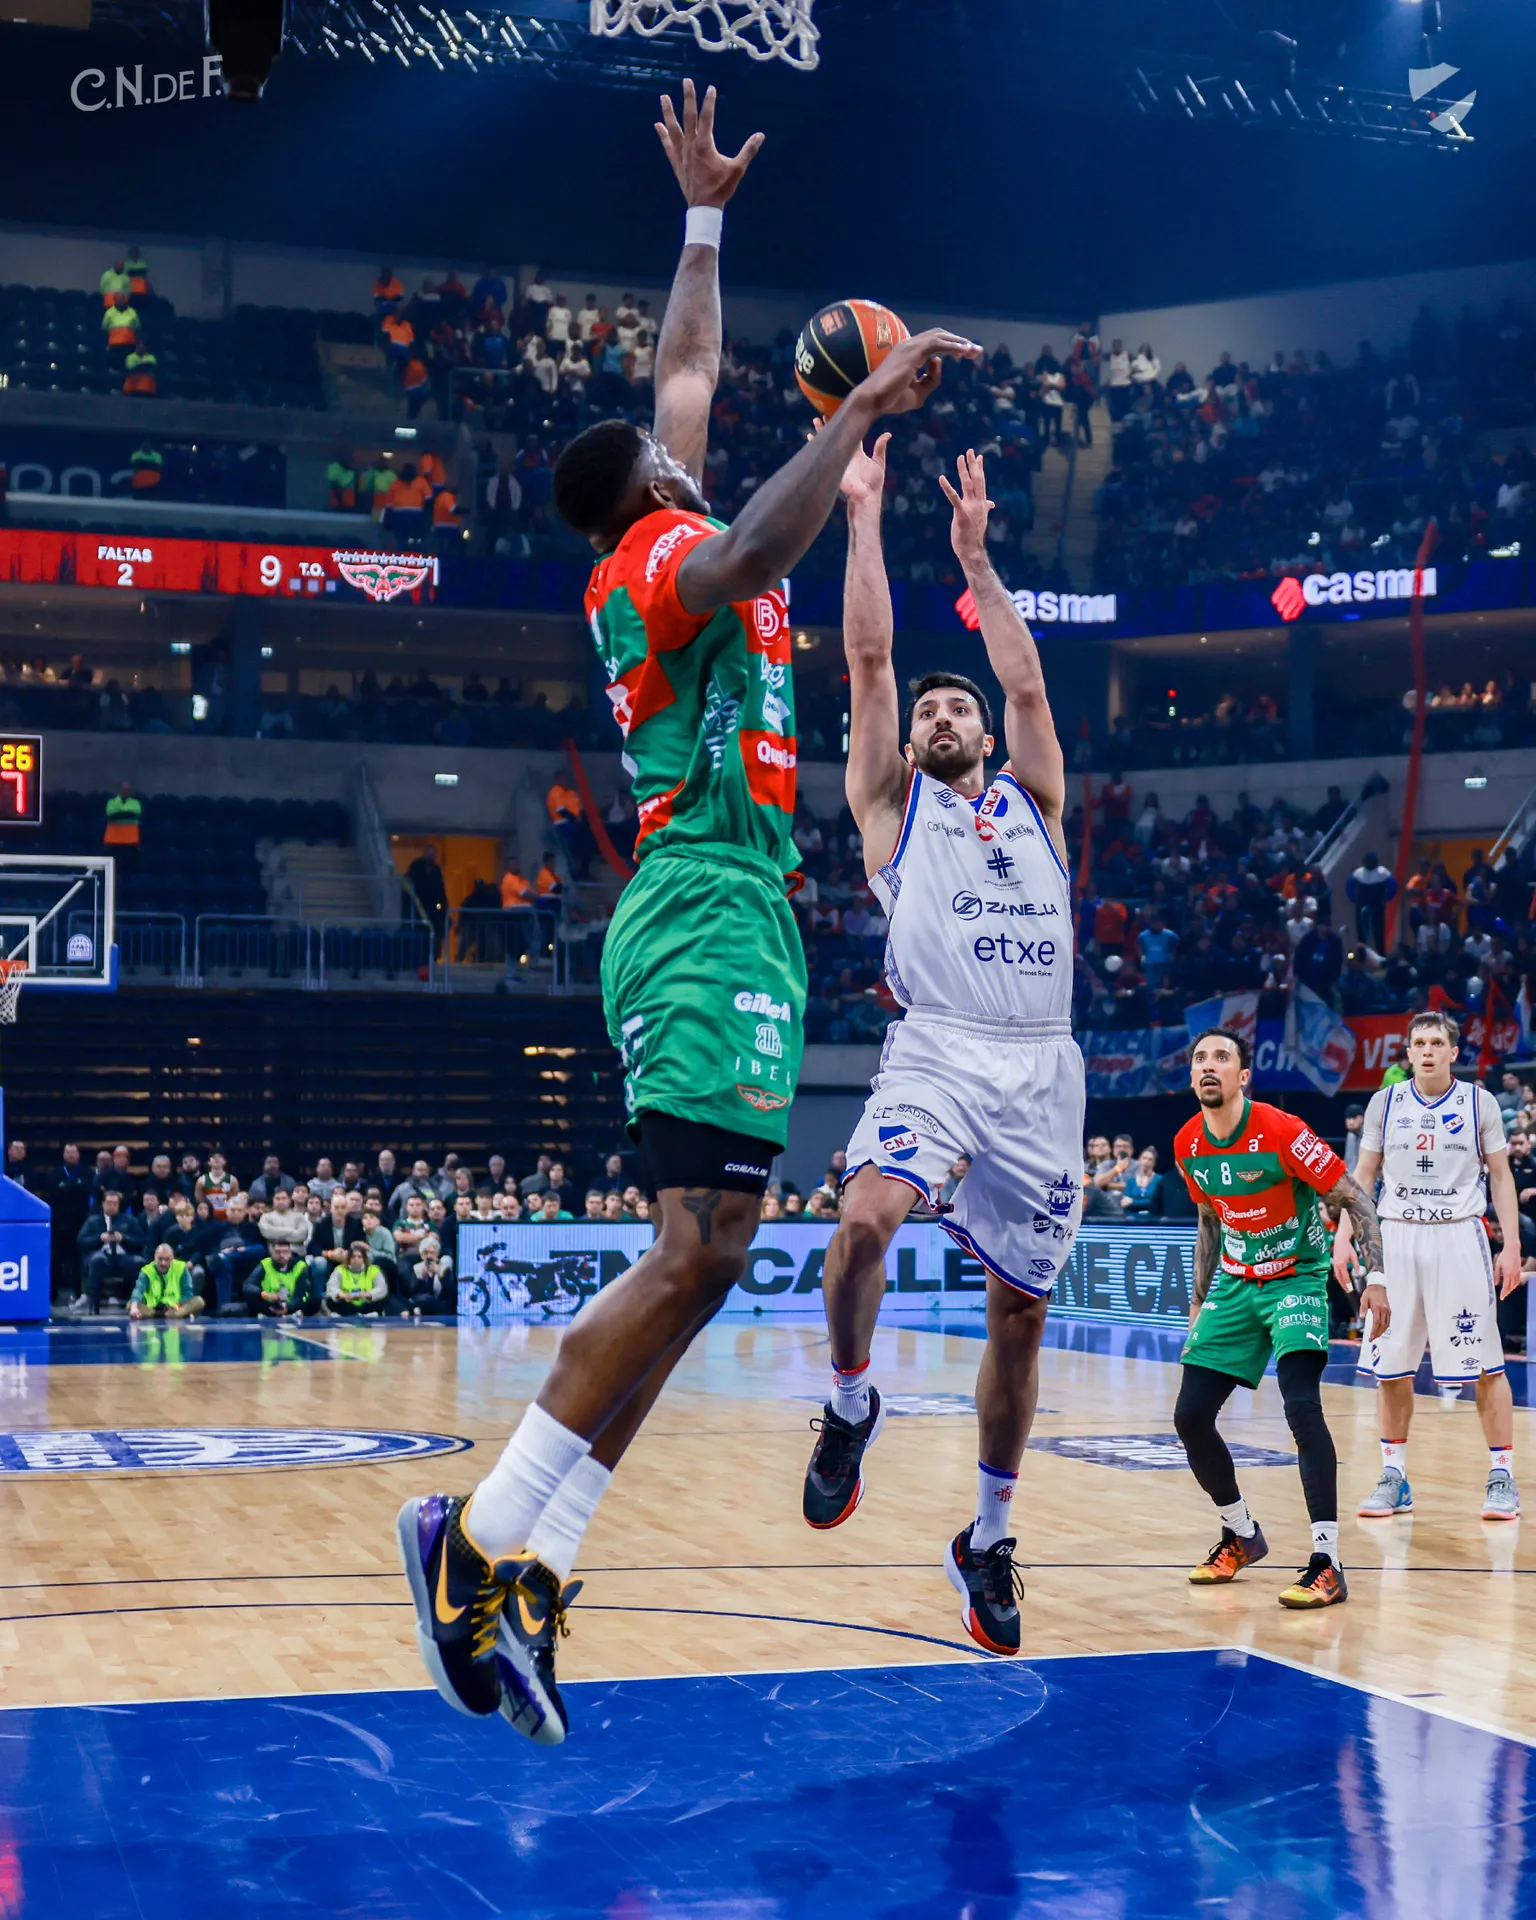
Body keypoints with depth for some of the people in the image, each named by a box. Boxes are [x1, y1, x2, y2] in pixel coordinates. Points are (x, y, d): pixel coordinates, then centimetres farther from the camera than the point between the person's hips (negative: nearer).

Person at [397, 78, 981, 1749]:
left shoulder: (652, 553, 22)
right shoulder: (666, 556, -4)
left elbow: (686, 377, 38)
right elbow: (747, 559, -31)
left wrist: (705, 214, 44)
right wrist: (864, 409, -30)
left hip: (711, 913, 10)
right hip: (716, 913, -10)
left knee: (699, 1254, 2)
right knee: (699, 1247, -19)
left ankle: (529, 1567, -2)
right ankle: (487, 1534, -20)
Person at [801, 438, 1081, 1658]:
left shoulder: (1035, 804, 22)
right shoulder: (893, 804, 15)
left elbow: (1028, 679, 16)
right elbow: (869, 657, 10)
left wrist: (975, 554, 20)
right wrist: (865, 518, 12)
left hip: (1043, 1066, 3)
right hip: (938, 1051, -3)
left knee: (1021, 1310, 4)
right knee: (867, 1214, -31)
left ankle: (989, 1543, 19)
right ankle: (852, 1404, -3)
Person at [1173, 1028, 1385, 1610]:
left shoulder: (1281, 1132, -21)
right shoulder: (1187, 1145, -3)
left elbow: (1355, 1199, -14)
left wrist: (1374, 1277, -22)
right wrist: (1199, 1302, 17)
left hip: (1297, 1278, -6)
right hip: (1235, 1284, 6)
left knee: (1300, 1404, -26)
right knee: (1190, 1416, 0)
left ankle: (1327, 1563, -23)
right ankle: (1242, 1535, 24)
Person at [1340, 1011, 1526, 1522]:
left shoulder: (1479, 1102, 2)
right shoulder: (1385, 1103, 6)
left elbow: (1501, 1177, 6)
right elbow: (1362, 1176, 11)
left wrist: (1511, 1245, -2)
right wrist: (1343, 1237, 1)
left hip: (1459, 1237, -2)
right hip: (1396, 1236, 2)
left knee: (1485, 1364, -3)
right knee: (1390, 1364, 3)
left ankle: (1502, 1477, 5)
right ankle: (1394, 1478, 14)